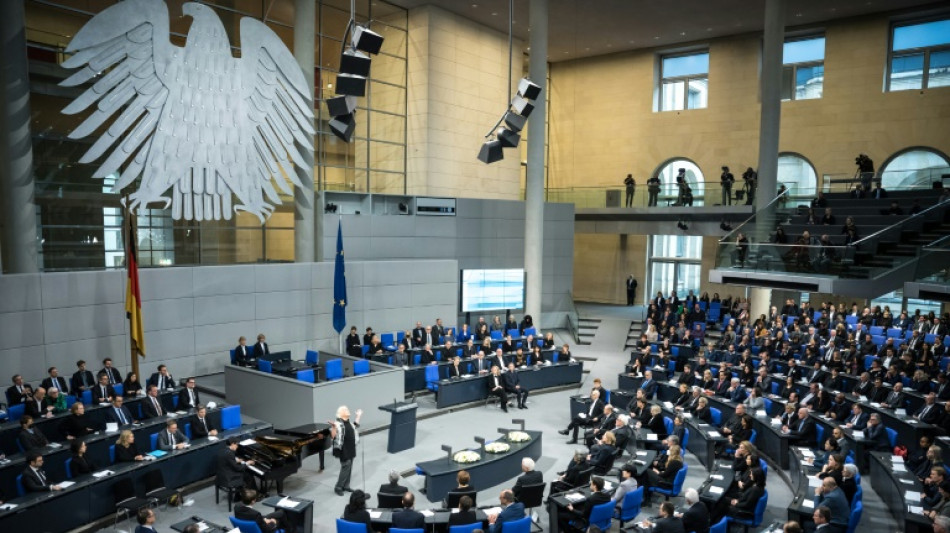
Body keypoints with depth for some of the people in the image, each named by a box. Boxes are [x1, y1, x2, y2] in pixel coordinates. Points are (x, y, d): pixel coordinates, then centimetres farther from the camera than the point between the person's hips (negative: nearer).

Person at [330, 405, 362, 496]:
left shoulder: (348, 422, 7)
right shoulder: (338, 423, -18)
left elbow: (355, 428, 26)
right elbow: (333, 436, -25)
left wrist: (358, 417, 26)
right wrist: (333, 427, -41)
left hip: (351, 449, 8)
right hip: (344, 450, -8)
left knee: (349, 467, 12)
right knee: (345, 467, -9)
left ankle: (346, 486, 23)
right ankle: (338, 487, 3)